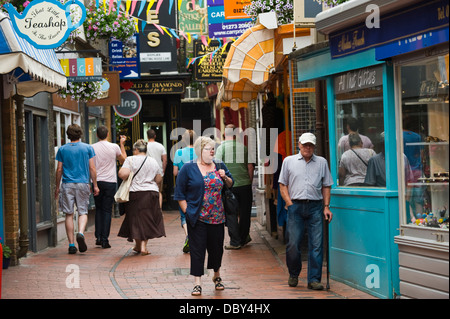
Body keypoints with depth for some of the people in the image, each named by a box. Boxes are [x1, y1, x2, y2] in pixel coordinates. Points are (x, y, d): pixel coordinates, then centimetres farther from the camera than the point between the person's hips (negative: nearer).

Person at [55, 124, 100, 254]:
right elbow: (92, 168, 1)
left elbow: (59, 169, 4)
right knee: (83, 212, 8)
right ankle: (80, 233, -20)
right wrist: (95, 185, 8)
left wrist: (57, 187, 12)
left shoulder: (62, 149, 4)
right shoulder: (87, 148, 2)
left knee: (69, 214, 5)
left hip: (67, 184, 0)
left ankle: (71, 245, 4)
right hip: (83, 184, 0)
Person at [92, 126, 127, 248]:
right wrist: (122, 144, 23)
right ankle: (105, 239, -2)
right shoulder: (114, 147, -2)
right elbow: (123, 160, 15)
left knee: (99, 209, 16)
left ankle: (98, 237, 9)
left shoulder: (92, 148, -1)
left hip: (96, 182, 1)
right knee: (107, 210, 2)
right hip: (110, 182, -1)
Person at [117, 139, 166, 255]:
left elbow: (123, 174, -19)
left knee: (136, 219, 9)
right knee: (147, 220, 8)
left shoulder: (130, 160, -5)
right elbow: (158, 179, 12)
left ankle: (138, 245, 17)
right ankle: (143, 246, 1)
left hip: (135, 193, -3)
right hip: (152, 193, 3)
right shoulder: (153, 161, 8)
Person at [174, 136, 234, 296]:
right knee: (197, 249, -2)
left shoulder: (220, 166, 9)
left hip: (217, 217, 3)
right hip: (197, 219, -3)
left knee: (217, 247, 11)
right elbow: (179, 193, -1)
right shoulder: (188, 168, -2)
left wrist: (225, 177, -3)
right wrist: (187, 211, -7)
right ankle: (197, 283, 3)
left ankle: (217, 275, 33)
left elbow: (231, 185, 18)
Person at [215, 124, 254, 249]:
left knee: (231, 214, 3)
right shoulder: (243, 147, 3)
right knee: (245, 212, 15)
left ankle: (235, 242, 2)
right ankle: (244, 238, 25)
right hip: (245, 184, 3)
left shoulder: (221, 148, -5)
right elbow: (250, 167, 5)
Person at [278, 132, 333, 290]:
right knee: (293, 243, -2)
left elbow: (326, 186, 15)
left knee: (316, 244, -4)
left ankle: (314, 279, 2)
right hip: (295, 206, -1)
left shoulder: (322, 162, 14)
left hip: (315, 206, 1)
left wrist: (326, 206, 5)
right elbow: (283, 185, 9)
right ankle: (293, 274, 19)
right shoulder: (289, 161, 11)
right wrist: (290, 204, -2)